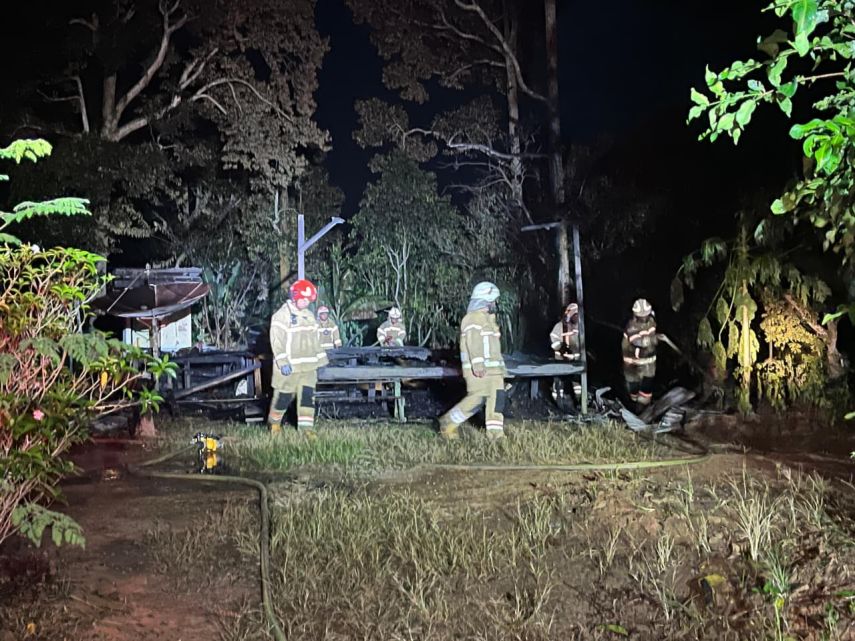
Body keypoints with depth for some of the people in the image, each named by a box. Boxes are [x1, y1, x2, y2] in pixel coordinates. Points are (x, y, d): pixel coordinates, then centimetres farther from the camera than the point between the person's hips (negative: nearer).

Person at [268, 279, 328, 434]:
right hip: (289, 366, -5)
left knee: (307, 396, -2)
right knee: (284, 396, 5)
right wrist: (283, 362, -21)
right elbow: (276, 341, -14)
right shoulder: (282, 315, -10)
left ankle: (306, 428, 0)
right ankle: (274, 422, 28)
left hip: (308, 366, 6)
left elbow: (314, 340, 18)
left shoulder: (309, 316, 12)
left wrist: (320, 359, 14)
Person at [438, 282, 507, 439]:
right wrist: (478, 365, -27)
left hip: (492, 368, 10)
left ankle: (495, 433, 5)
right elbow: (473, 342, -19)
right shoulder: (473, 317, -10)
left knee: (497, 398, 3)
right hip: (478, 369, -10)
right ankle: (448, 423, 2)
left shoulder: (488, 317, 22)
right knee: (477, 399, -10)